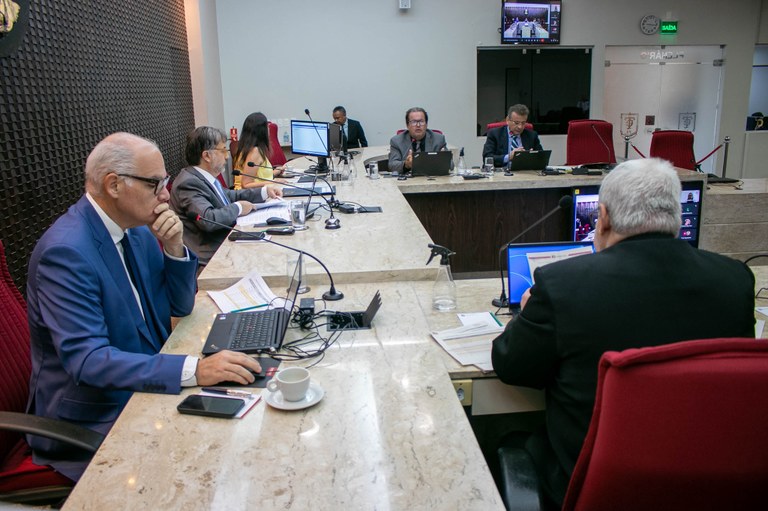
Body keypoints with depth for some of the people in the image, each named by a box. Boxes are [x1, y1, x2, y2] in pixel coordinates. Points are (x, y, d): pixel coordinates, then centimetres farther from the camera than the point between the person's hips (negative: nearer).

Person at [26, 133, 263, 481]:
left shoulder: (137, 230, 2)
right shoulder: (65, 250, -23)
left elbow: (179, 306, 7)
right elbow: (86, 359, -29)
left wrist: (174, 249, -12)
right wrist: (195, 369, -39)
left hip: (144, 388, 8)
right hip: (93, 419, -7)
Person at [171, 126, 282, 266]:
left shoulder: (202, 177, 10)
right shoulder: (189, 183, -18)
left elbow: (229, 195, 24)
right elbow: (208, 220, -30)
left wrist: (265, 191, 14)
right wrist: (238, 208, -14)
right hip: (210, 258, -9)